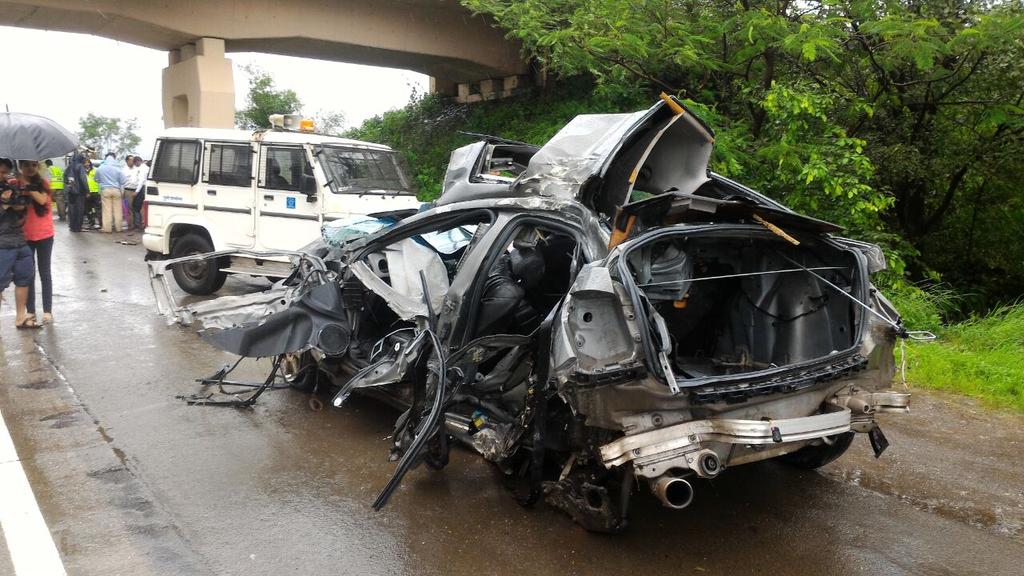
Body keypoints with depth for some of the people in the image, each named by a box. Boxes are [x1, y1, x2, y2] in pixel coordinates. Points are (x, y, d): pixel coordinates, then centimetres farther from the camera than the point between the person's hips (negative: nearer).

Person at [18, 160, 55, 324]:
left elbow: (42, 199, -19)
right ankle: (30, 311, 16)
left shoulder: (42, 183, -1)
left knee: (44, 273, 8)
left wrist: (27, 186, -22)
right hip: (24, 236, 1)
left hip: (44, 235, -1)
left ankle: (48, 311, 14)